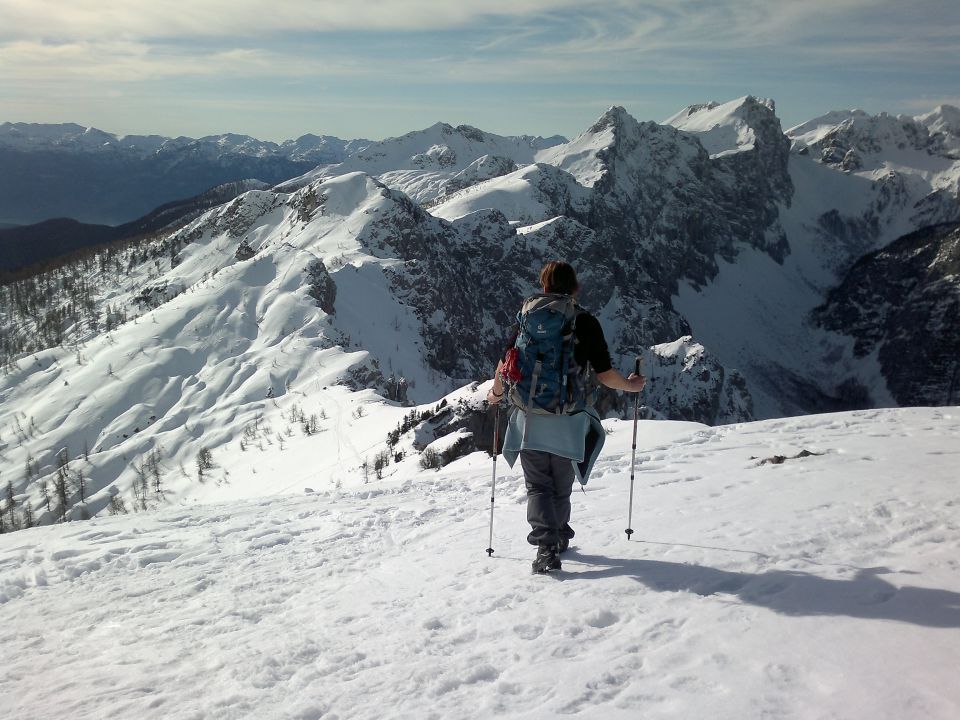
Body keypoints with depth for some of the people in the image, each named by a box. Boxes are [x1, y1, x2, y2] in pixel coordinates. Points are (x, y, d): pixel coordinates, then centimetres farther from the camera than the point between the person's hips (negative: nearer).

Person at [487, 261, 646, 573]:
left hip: (530, 418, 1)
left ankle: (546, 545, -10)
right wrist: (631, 386, 13)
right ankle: (558, 538, 33)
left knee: (538, 486, 7)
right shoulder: (586, 322, -4)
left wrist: (496, 393, 20)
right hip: (569, 421, 0)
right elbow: (604, 374, -7)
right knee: (561, 486, 18)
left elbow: (506, 365, 1)